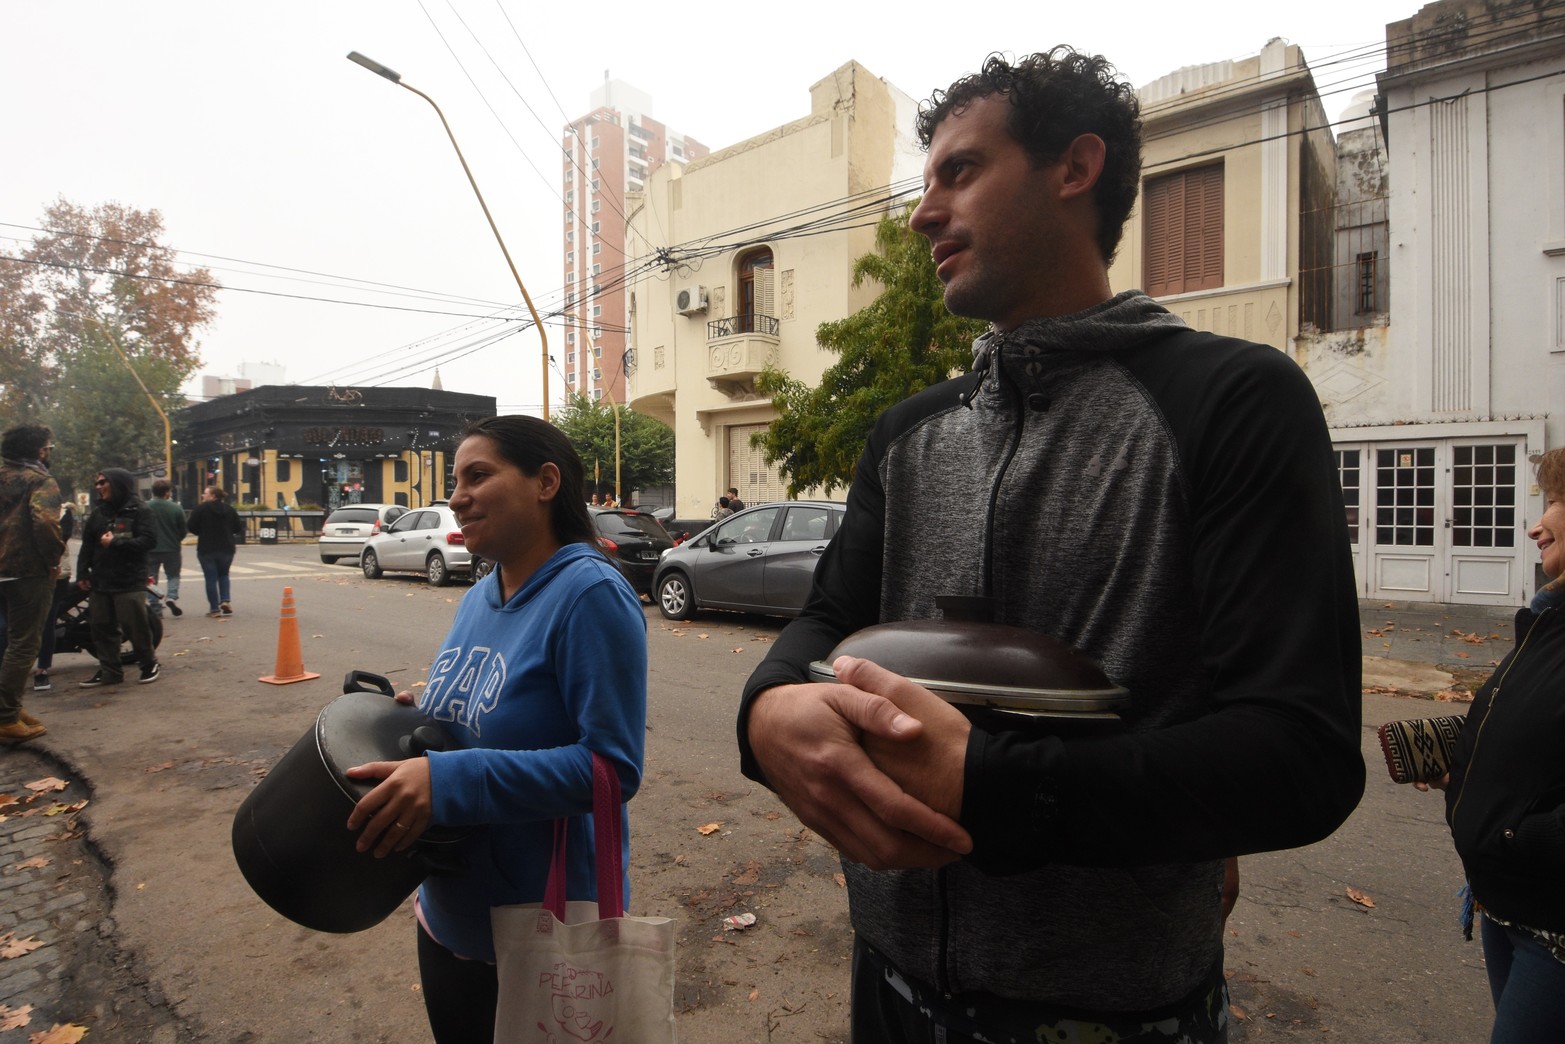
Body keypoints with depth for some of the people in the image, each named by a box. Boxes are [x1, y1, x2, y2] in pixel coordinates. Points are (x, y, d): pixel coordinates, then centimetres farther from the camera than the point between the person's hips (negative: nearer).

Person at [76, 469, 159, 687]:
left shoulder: (139, 511, -3)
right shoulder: (98, 513, 13)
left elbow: (147, 540, -13)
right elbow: (87, 546, 12)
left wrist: (115, 543, -16)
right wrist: (82, 573, 6)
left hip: (130, 582, -6)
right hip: (100, 581, 6)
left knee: (136, 626, -4)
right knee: (102, 627, 8)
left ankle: (149, 664, 13)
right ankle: (110, 670, 17)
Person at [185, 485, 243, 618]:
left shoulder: (201, 508, -8)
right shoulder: (229, 510, 3)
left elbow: (191, 527, -7)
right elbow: (238, 528, 5)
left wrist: (203, 532, 12)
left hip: (206, 549, -3)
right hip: (226, 548, 3)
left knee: (211, 578, 3)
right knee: (223, 575, 21)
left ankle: (215, 609, 4)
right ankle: (225, 600, 3)